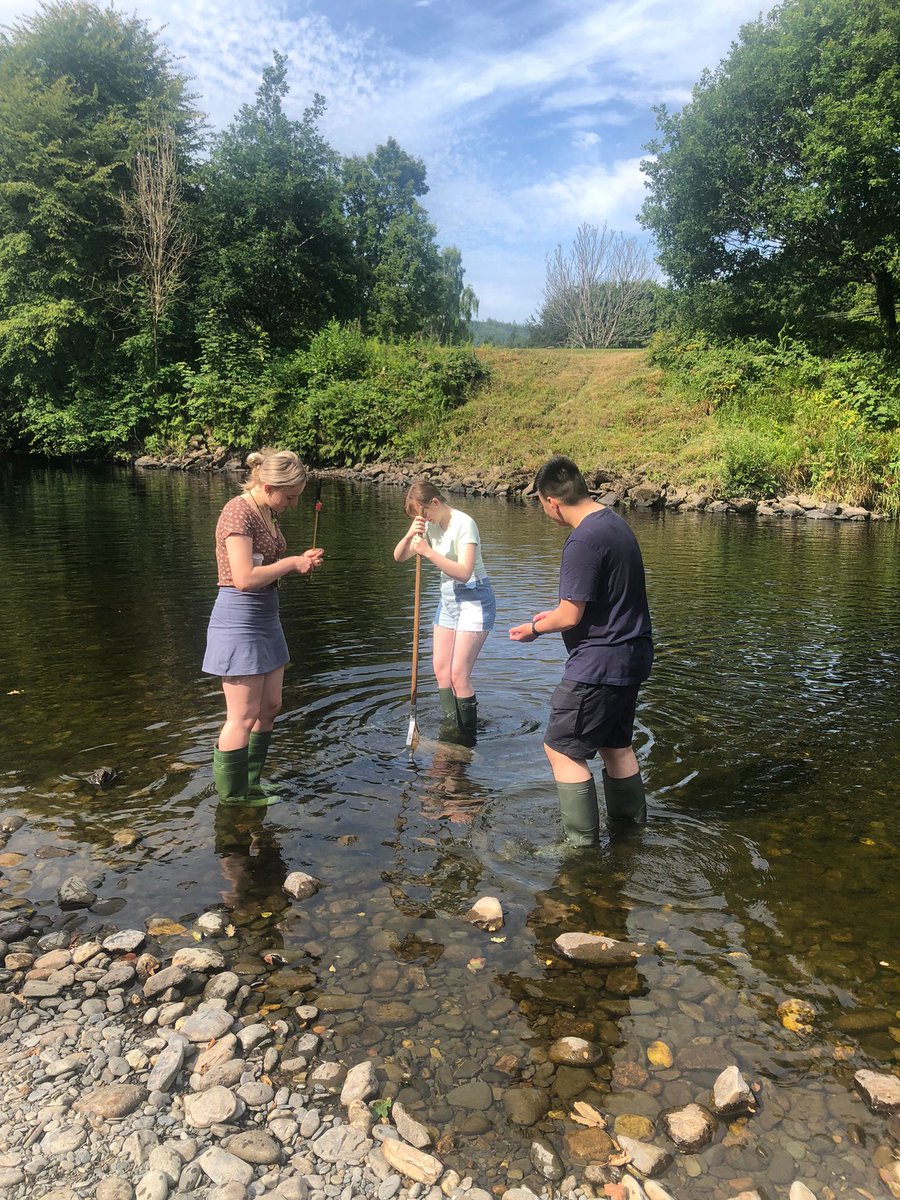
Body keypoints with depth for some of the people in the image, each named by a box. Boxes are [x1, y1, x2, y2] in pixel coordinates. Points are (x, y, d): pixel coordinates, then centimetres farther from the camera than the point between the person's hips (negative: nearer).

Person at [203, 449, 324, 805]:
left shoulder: (266, 513, 10)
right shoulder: (238, 512, -19)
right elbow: (245, 578, -27)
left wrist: (300, 562, 2)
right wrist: (291, 563, -15)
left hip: (264, 618, 10)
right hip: (239, 620, -10)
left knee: (270, 706, 16)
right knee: (243, 716, -1)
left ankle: (249, 784, 30)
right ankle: (232, 798, 14)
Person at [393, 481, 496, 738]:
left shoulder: (463, 524, -19)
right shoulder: (430, 525, 4)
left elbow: (464, 572, -29)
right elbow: (399, 557, 0)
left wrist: (429, 553, -35)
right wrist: (409, 535, -19)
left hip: (473, 599, -8)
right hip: (448, 597, 8)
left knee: (458, 673, -10)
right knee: (440, 668, 9)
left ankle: (468, 738, 3)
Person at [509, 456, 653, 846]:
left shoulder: (583, 540, -23)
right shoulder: (613, 521, 9)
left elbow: (570, 616, -21)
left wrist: (535, 629, -2)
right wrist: (557, 614, 17)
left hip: (600, 664, -10)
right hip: (632, 655, 10)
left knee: (562, 748, 1)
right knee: (616, 744, 21)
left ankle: (582, 844, 8)